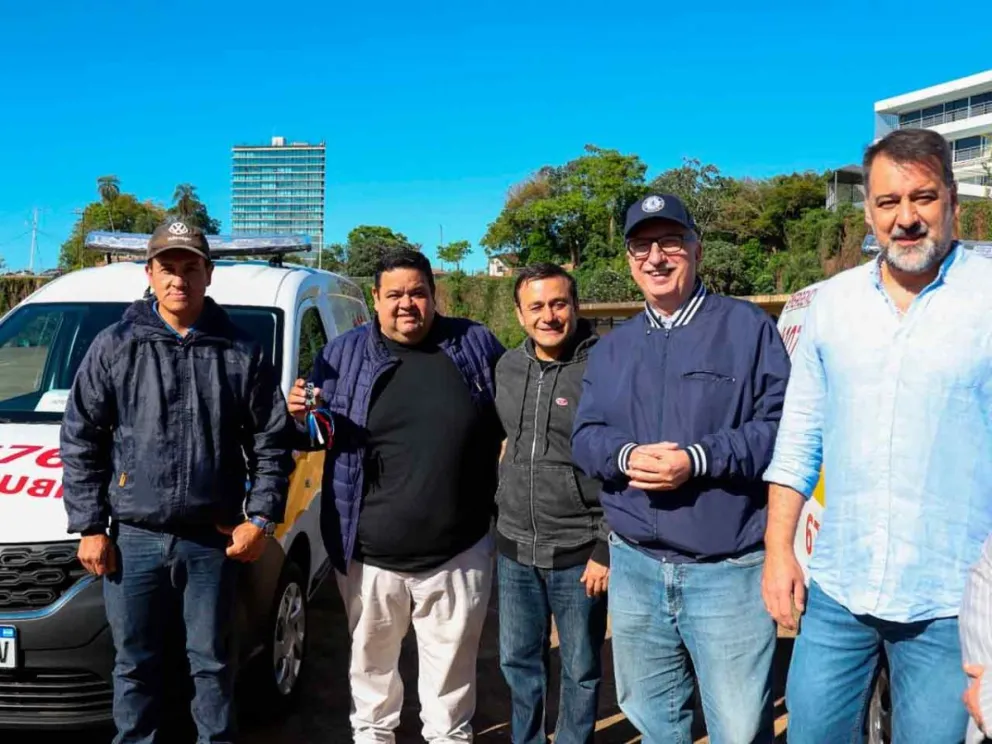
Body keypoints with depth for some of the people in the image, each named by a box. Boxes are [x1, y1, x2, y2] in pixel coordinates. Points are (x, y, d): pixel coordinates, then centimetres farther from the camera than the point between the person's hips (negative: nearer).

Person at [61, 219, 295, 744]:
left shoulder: (241, 353, 0)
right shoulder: (115, 347, 0)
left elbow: (272, 444, 4)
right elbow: (79, 442, 2)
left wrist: (261, 518, -3)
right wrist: (89, 527, -2)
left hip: (213, 541, 0)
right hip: (135, 538, 1)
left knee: (212, 662, 12)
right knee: (135, 664, 13)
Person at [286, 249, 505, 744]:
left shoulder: (476, 346, 0)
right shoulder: (344, 354, -1)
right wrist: (302, 415, -17)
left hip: (458, 552, 0)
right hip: (369, 552, 1)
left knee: (452, 662, 18)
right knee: (372, 660, 20)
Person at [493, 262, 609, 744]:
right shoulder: (507, 368, 5)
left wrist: (606, 549, -14)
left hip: (579, 554, -5)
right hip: (514, 549, 6)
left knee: (580, 669, 12)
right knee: (518, 661, 19)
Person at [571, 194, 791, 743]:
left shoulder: (747, 326, -2)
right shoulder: (611, 348, 13)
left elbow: (781, 424, -9)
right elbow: (584, 436, 7)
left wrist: (698, 460, -22)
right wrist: (624, 455, -16)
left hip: (728, 571, -4)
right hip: (633, 567, 5)